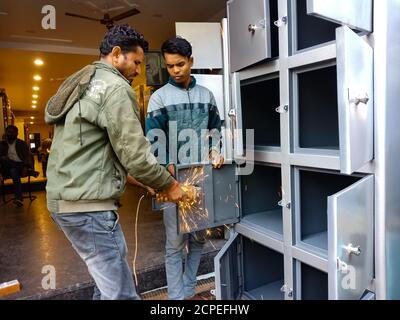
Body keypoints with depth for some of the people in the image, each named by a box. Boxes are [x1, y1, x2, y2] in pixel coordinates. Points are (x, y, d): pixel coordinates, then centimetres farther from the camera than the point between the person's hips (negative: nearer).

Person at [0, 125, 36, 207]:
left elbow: (28, 156, 1)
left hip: (21, 165, -2)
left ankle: (18, 198, -41)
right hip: (7, 168, 2)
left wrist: (26, 167, -17)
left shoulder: (22, 143, 12)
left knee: (14, 171, -36)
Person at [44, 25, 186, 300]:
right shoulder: (116, 88, -12)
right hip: (88, 203, -10)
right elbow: (135, 155, -18)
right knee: (121, 292, 0)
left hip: (67, 196, 10)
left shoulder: (81, 84, 18)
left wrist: (142, 180, 17)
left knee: (111, 280, 23)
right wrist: (169, 184, -1)